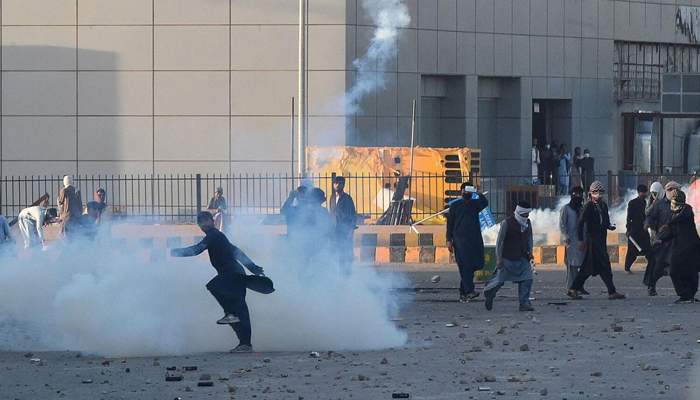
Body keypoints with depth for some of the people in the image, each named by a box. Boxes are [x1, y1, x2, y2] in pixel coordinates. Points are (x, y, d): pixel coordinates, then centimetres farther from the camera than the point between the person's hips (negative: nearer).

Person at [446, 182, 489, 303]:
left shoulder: (475, 204, 14)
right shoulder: (455, 205, 12)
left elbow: (485, 204, -9)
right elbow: (450, 223, 10)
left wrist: (480, 194, -28)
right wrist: (449, 240, 2)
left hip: (474, 239, 3)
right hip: (460, 238, -3)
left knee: (472, 266, 2)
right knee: (465, 265, -14)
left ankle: (463, 292, 11)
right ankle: (469, 291, -23)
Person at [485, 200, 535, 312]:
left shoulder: (527, 222, 5)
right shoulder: (507, 223, -13)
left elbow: (529, 238, 21)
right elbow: (499, 241, -10)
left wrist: (530, 252, 7)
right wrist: (499, 258, -13)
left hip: (522, 258, 5)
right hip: (508, 258, -5)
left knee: (527, 279, -10)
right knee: (500, 279, 1)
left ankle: (524, 303, -5)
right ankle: (489, 295, 28)